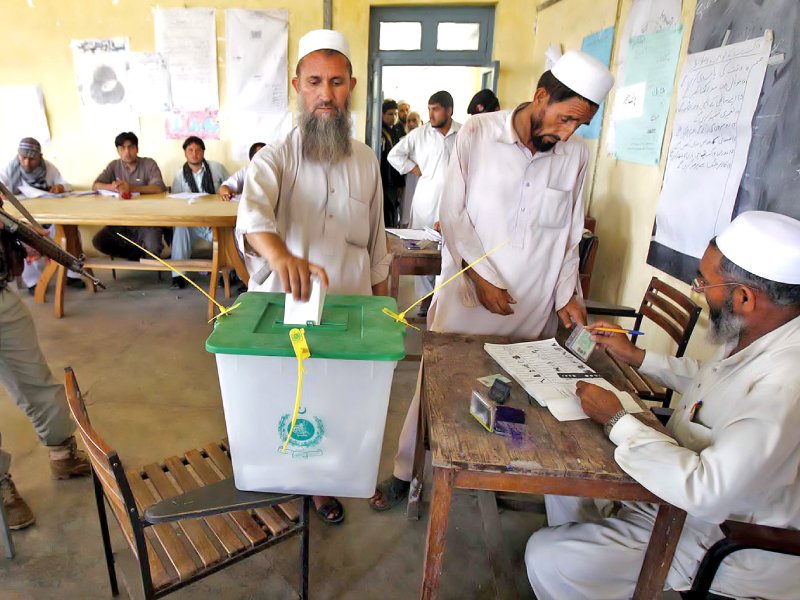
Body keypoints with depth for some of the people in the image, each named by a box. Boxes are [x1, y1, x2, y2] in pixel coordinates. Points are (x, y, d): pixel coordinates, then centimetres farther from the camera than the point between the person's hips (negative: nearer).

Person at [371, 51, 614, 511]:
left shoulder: (576, 155, 3)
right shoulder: (477, 134, -5)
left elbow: (570, 234, 11)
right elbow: (454, 214, -5)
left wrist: (567, 292, 2)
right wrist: (481, 277, -12)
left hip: (533, 305, 3)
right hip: (467, 292, -2)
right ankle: (404, 473, 28)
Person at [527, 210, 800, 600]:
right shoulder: (757, 333, -6)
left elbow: (705, 491, -37)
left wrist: (617, 420, -26)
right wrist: (635, 356, 9)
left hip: (714, 532, -9)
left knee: (546, 559, -12)